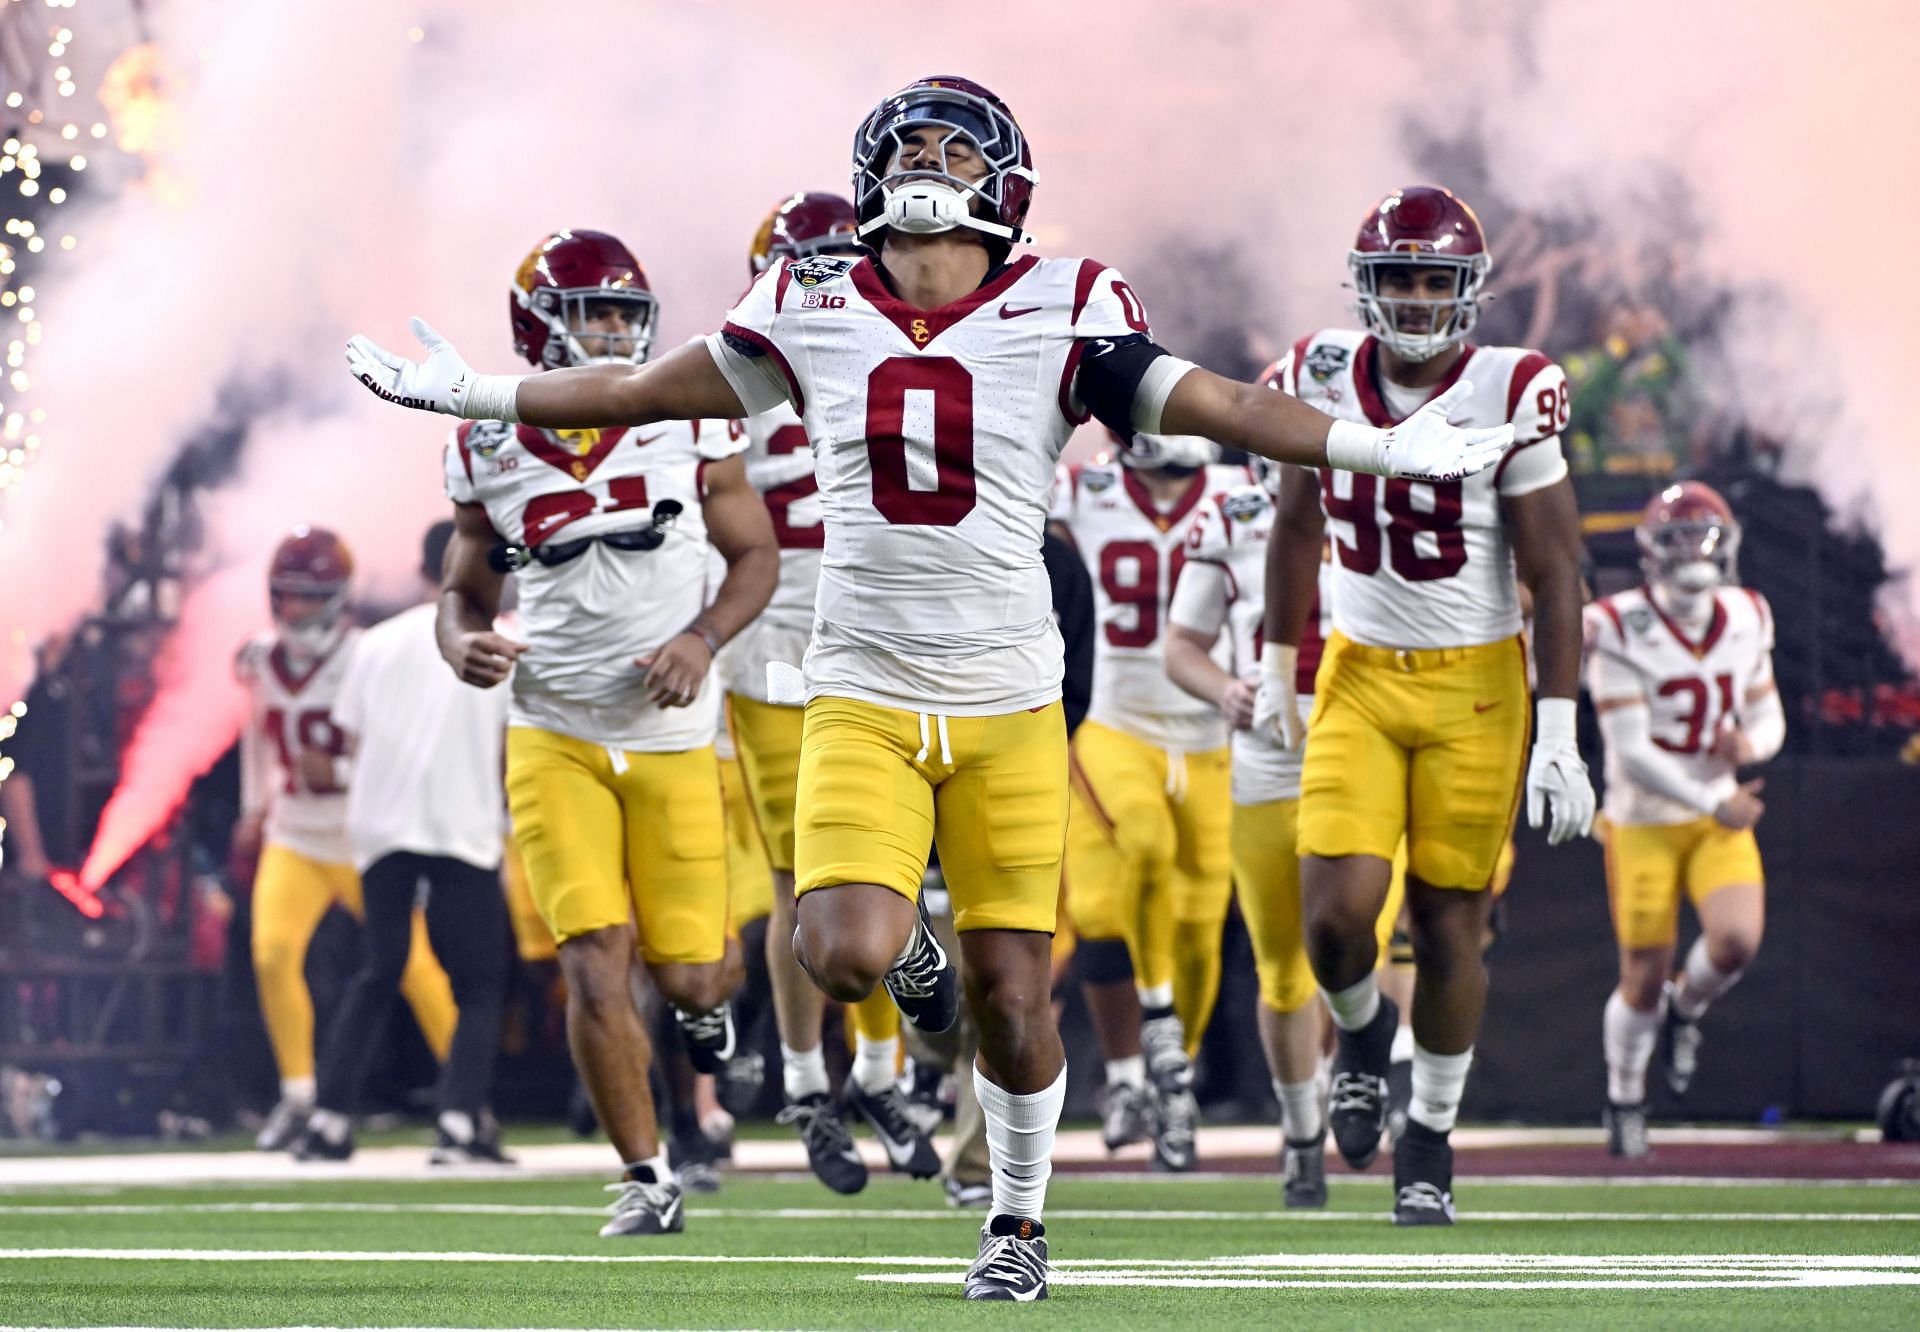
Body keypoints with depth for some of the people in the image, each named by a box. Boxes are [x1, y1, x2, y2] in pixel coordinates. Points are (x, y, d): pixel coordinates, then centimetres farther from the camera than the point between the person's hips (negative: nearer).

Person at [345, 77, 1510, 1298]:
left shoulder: (1059, 315, -3)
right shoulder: (815, 312, 4)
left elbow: (1212, 405, -3)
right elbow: (646, 391, 15)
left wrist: (1389, 452, -11)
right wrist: (467, 394, 18)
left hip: (1009, 703, -1)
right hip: (863, 694, 1)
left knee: (1010, 990, 1)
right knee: (844, 957, -19)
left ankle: (1021, 1217, 25)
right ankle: (907, 945, 19)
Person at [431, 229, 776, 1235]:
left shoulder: (690, 428, -4)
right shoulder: (489, 452, -3)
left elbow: (755, 557, 5)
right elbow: (465, 589, 9)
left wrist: (702, 638, -13)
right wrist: (461, 645, -13)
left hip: (673, 736, 0)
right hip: (556, 737, 0)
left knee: (686, 971, 0)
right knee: (594, 965, -11)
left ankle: (707, 987, 41)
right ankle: (647, 1179, 6)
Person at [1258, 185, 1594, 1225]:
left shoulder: (1509, 396, -13)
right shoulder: (1325, 379, -2)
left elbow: (1554, 572, -10)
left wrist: (1558, 732, -14)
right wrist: (1277, 667, 18)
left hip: (1476, 685, -2)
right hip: (1359, 678, 2)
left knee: (1447, 925, 3)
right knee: (1337, 916, -12)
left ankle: (1430, 1140, 22)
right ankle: (1362, 1028, 24)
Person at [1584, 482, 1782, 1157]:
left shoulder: (1744, 622, 0)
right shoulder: (1622, 632, -16)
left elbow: (1769, 717, 11)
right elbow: (1631, 752, -19)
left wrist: (1752, 741, -14)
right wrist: (1712, 805, -21)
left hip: (1720, 817, 3)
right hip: (1643, 822, -3)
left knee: (1736, 942, -20)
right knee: (1644, 980, 2)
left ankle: (1687, 1008, 16)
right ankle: (1625, 1095, 29)